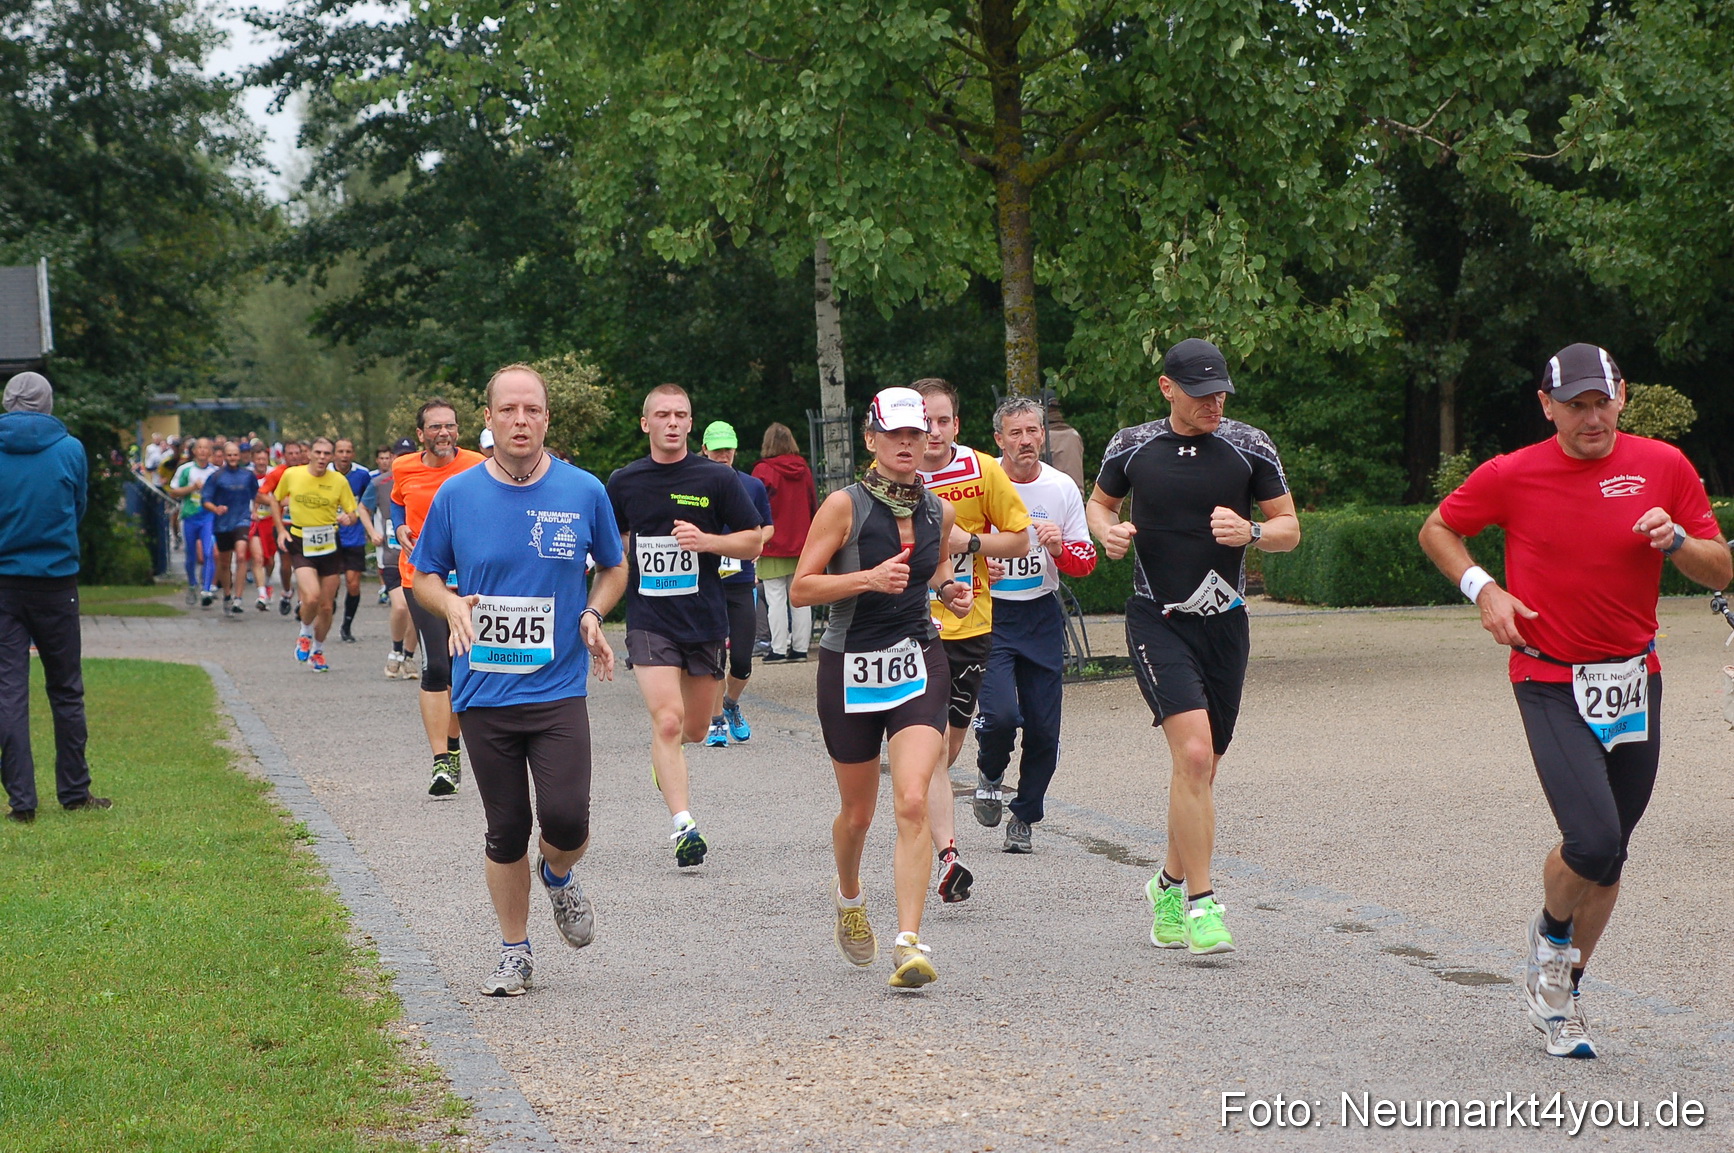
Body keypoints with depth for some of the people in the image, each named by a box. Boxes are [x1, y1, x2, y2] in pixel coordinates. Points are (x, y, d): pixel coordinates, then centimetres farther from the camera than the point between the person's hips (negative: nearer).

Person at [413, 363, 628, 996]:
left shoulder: (583, 492, 0)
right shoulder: (456, 495, 0)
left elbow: (614, 568, 15)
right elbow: (425, 577, 12)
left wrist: (594, 614, -4)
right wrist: (452, 606, -10)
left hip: (559, 687, -1)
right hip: (484, 689, 1)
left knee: (566, 819, -13)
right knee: (506, 830, 6)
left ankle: (557, 875, 23)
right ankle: (515, 951, 23)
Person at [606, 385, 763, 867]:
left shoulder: (716, 478, 0)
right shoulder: (624, 483, 4)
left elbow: (751, 542, 2)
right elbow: (614, 544, 20)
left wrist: (706, 540, -14)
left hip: (705, 618, 1)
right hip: (649, 621, -1)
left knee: (695, 728, 12)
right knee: (667, 721, -17)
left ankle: (665, 763, 47)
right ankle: (684, 825, -17)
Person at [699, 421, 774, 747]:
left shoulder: (753, 486, 7)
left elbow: (767, 526, 17)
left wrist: (755, 543, -3)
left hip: (742, 583, 2)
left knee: (742, 659, -1)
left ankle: (731, 705, 29)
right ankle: (716, 721, 12)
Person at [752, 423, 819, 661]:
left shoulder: (763, 471, -11)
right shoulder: (804, 470, 4)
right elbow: (814, 506, 11)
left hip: (773, 546, -5)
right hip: (802, 544, 5)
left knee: (776, 599, -2)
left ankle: (779, 649, -3)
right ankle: (800, 648, 9)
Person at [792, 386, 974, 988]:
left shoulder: (938, 511, 5)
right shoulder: (845, 505, -8)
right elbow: (800, 587, -9)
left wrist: (947, 589, 4)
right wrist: (869, 578, -21)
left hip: (918, 662, 2)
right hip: (850, 667, -2)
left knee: (913, 802, -18)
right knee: (857, 813, 12)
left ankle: (910, 942, -20)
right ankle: (849, 897, 46)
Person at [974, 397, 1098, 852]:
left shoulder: (1063, 488, 2)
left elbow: (1085, 562, 6)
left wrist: (1060, 548, -15)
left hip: (1041, 615, 3)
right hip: (988, 613, -3)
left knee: (1044, 728, 1)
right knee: (1000, 714, -20)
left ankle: (1024, 818, 20)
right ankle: (989, 774, 13)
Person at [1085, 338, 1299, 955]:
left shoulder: (1250, 447, 1)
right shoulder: (1131, 447, 0)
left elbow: (1289, 527, 6)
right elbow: (1099, 502, 18)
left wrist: (1250, 532, -15)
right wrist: (1108, 531, -5)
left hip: (1225, 625, 3)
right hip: (1156, 622, -3)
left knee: (1200, 770, 11)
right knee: (1193, 753, -20)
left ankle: (1169, 886, 33)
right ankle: (1200, 904, -14)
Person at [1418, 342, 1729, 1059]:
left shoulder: (1663, 466, 0)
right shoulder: (1511, 476, -6)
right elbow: (1437, 530, 10)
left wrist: (1676, 540, -15)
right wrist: (1483, 589, -5)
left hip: (1634, 679, 4)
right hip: (1551, 684, -3)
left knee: (1610, 853, 9)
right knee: (1593, 843, -18)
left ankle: (1560, 992, 28)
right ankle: (1549, 939, 15)